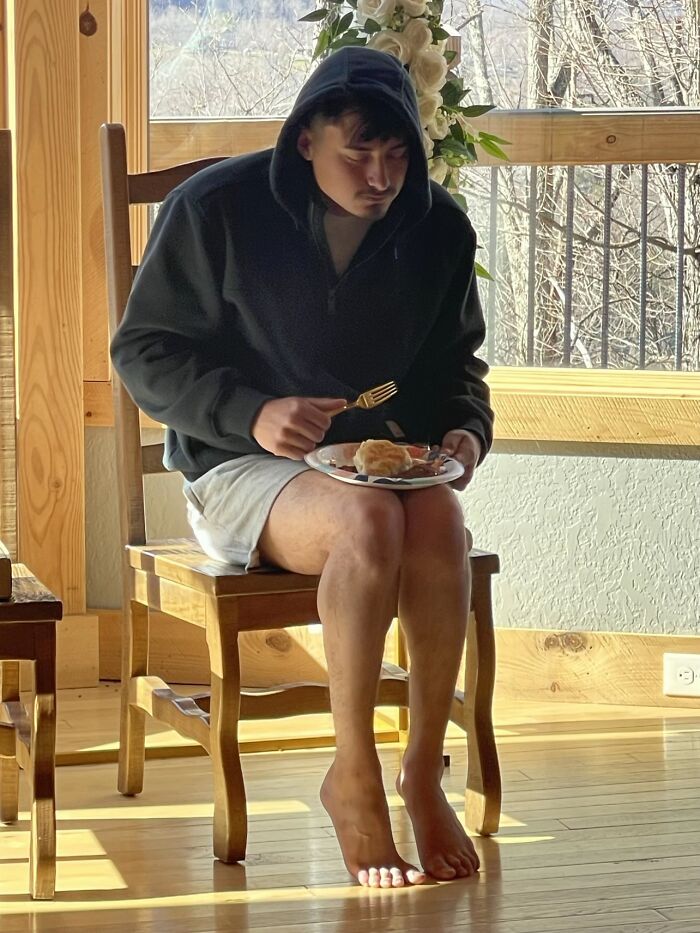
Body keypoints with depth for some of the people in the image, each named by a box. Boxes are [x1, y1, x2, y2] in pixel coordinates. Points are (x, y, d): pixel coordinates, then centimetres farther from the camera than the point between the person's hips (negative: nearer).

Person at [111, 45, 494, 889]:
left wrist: (467, 430, -6)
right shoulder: (214, 209, -8)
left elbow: (456, 360, 18)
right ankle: (353, 778, -26)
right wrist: (250, 413, -20)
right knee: (370, 519, -37)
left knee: (439, 519, -34)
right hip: (239, 470, -3)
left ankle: (424, 773, -23)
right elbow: (142, 353, -4)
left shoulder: (438, 229, 3)